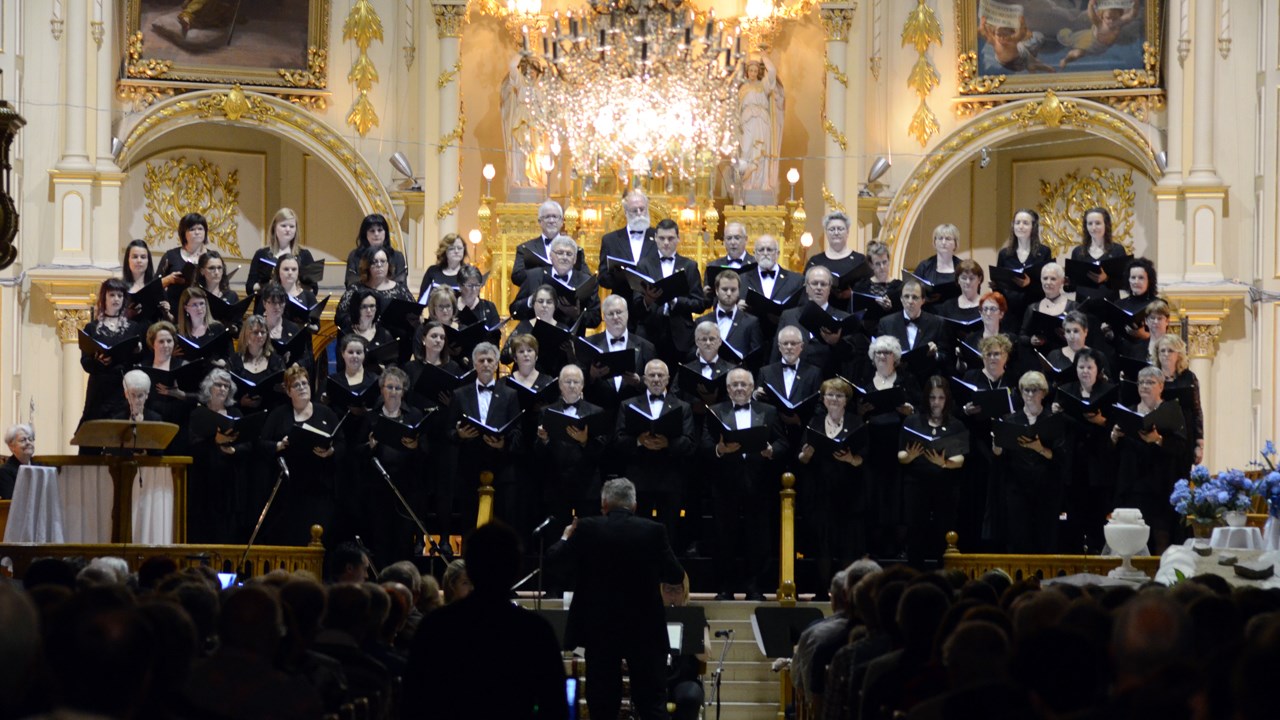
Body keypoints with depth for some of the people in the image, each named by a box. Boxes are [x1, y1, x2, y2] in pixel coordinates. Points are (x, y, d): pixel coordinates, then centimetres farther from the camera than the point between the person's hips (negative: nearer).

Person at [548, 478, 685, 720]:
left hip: (600, 628, 0)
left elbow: (555, 561, 0)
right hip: (644, 628, 0)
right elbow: (676, 575, 0)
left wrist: (566, 538, 20)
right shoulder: (653, 531, -5)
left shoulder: (587, 529, -6)